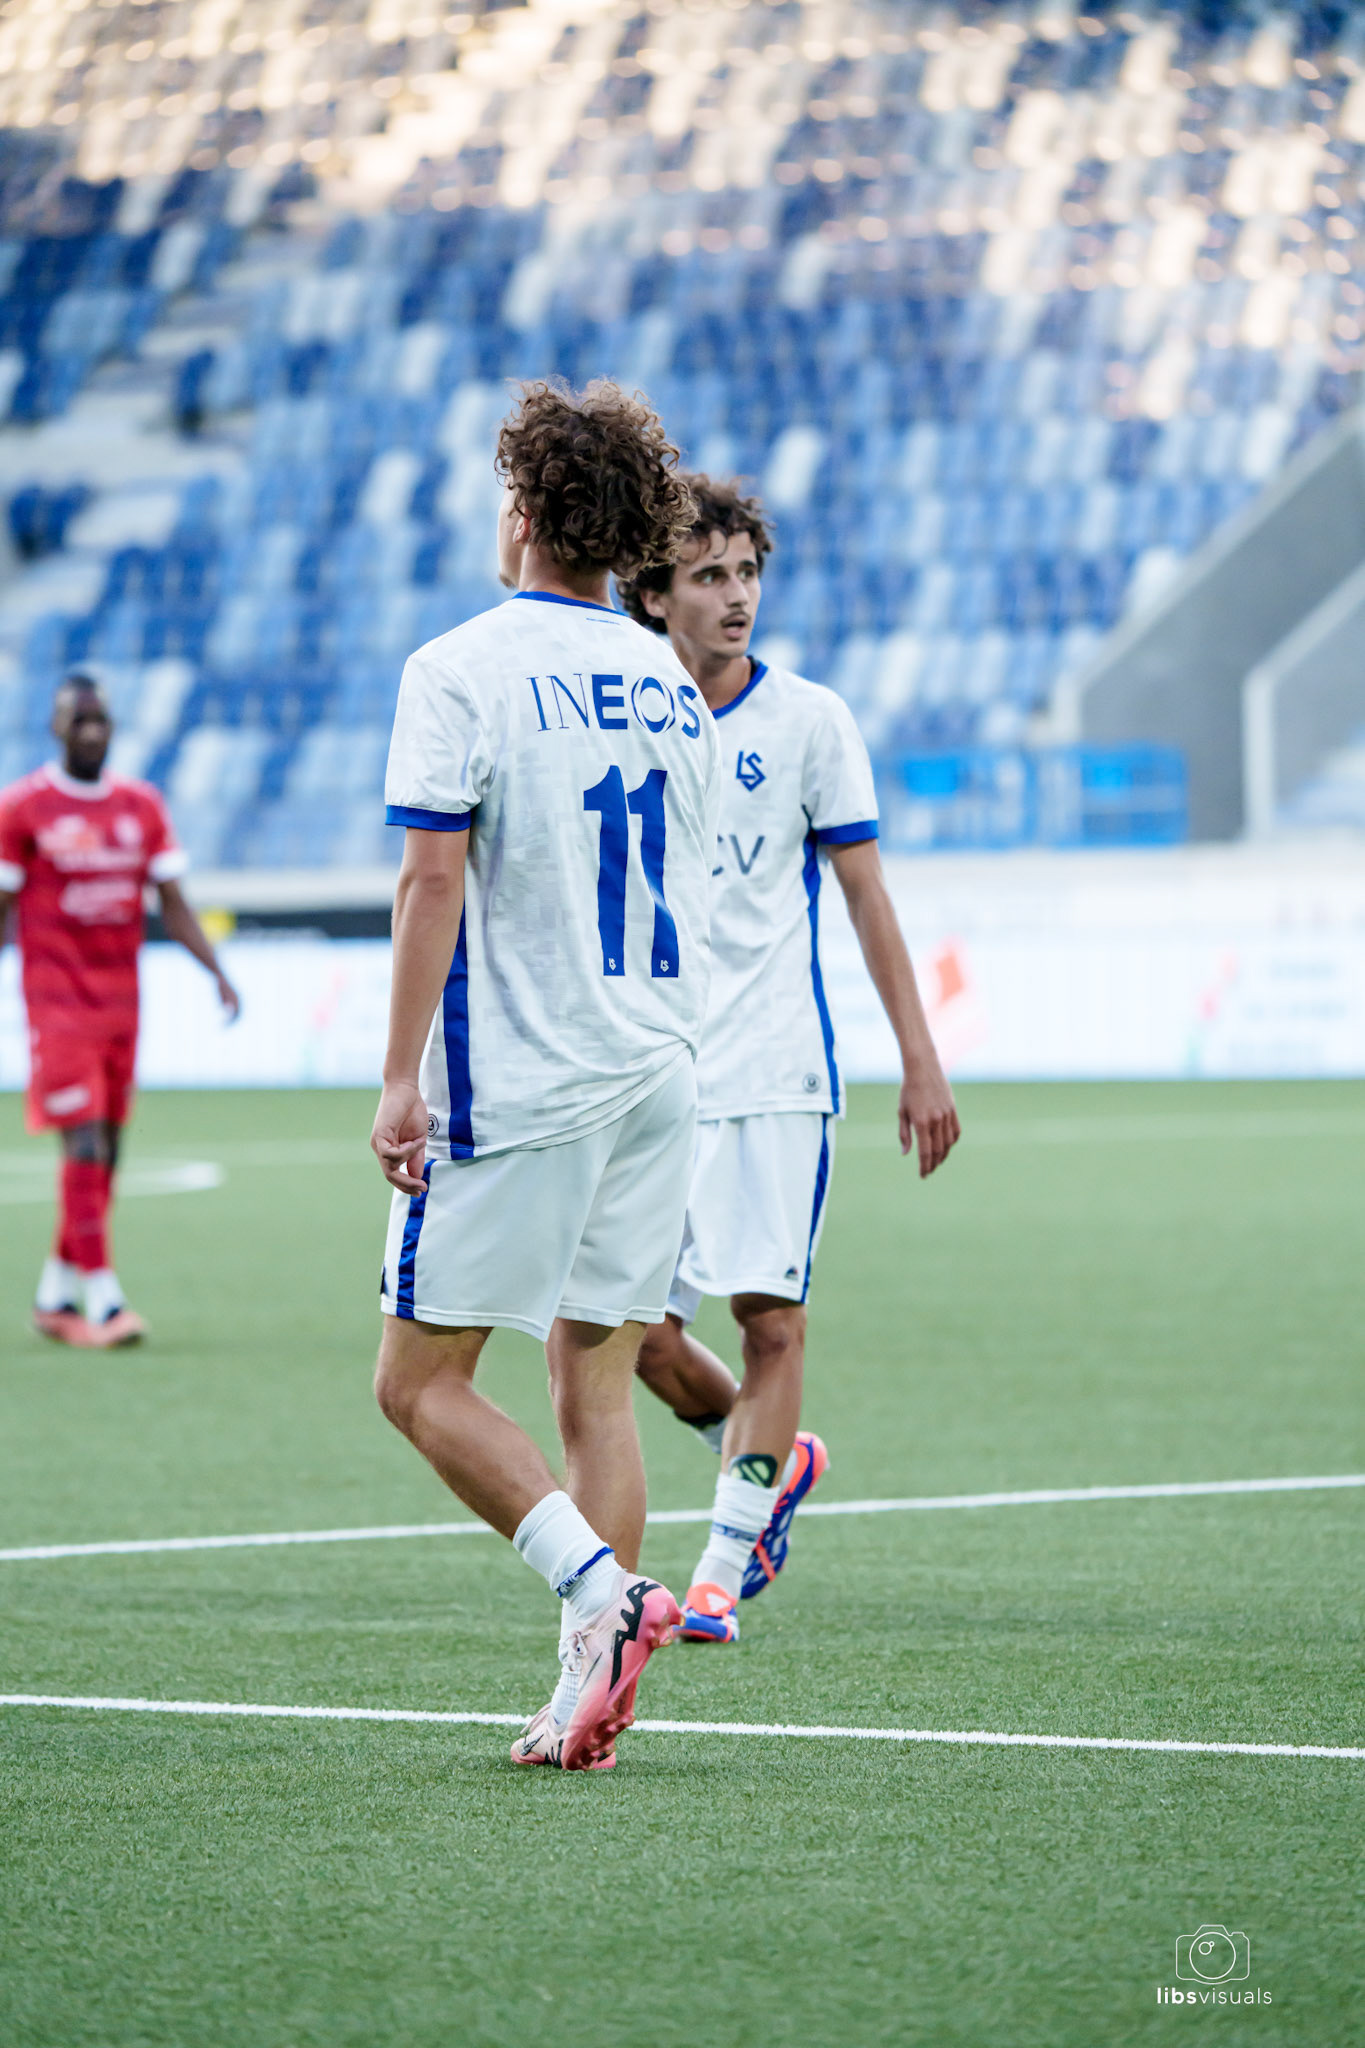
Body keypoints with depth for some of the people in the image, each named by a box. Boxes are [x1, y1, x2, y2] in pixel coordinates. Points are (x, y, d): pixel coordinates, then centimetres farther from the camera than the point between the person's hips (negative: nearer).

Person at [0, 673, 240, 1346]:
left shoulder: (142, 806, 8)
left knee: (105, 1152, 8)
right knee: (84, 1146, -12)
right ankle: (101, 1297, -12)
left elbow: (173, 905, 10)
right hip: (58, 1001, -5)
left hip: (121, 1000, 5)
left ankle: (55, 1295, 19)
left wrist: (217, 970, -1)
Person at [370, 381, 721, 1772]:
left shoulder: (461, 671, -8)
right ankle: (586, 1698, 3)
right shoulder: (671, 687, 11)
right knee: (593, 1382, 9)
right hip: (658, 1072, 6)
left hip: (515, 1083, -6)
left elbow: (434, 879, -14)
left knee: (421, 1382, 2)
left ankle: (600, 1586, -14)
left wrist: (401, 1076, -13)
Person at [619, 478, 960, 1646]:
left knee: (770, 1320, -7)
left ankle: (723, 1572, 0)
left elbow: (866, 896, 4)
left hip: (776, 1075, -2)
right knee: (645, 1339, -1)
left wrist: (921, 1063, 1)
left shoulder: (809, 720, 0)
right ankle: (775, 1460, 26)